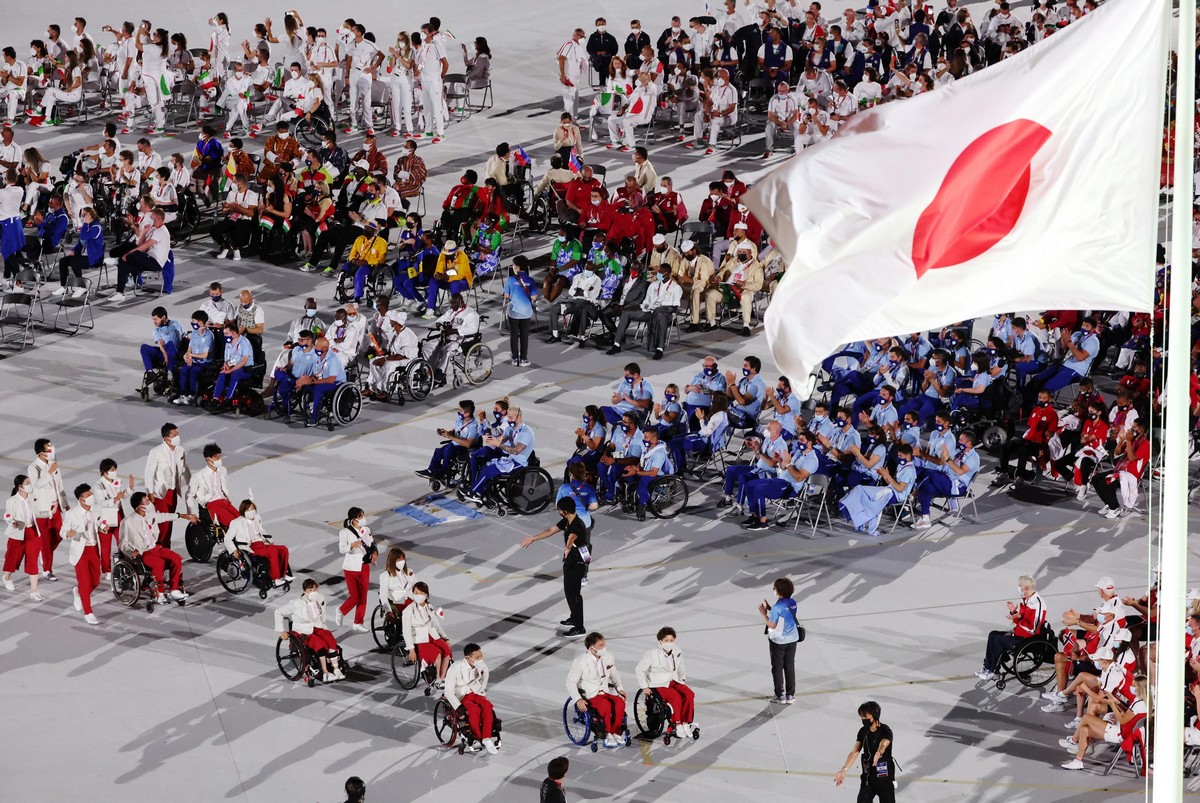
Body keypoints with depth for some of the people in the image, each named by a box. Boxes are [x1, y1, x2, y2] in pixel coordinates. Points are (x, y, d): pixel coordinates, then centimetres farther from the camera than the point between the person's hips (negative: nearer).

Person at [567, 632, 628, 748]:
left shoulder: (608, 658, 2)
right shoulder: (581, 662, -12)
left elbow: (614, 674, 20)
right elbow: (570, 682, -8)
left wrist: (620, 688, 5)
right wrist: (578, 700, -21)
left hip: (605, 691, 5)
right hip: (589, 695, -5)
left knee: (620, 702, -26)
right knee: (606, 704, -34)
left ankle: (615, 733, -17)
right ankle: (607, 735, -21)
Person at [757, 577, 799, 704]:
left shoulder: (777, 607, -23)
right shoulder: (792, 603, -2)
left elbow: (772, 625, -18)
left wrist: (763, 613, -8)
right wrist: (770, 609, 10)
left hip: (779, 642, -6)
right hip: (792, 640, 6)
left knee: (777, 668, 8)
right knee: (790, 667, 15)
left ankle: (780, 696, 12)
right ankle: (790, 695, 20)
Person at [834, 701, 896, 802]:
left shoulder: (885, 731, -17)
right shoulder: (863, 731, 1)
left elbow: (883, 744, -38)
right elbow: (855, 752, -3)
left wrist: (879, 753, -62)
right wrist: (843, 770, -13)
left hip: (884, 776, -5)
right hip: (868, 775, 5)